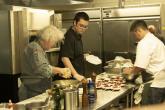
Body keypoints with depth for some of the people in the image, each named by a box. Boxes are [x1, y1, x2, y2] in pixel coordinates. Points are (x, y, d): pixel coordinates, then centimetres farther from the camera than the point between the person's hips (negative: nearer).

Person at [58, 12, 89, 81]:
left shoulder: (78, 35, 12)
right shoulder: (69, 37, -19)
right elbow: (64, 58, -30)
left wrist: (82, 57, 14)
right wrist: (75, 75, -37)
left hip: (78, 76, 9)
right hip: (71, 78, -9)